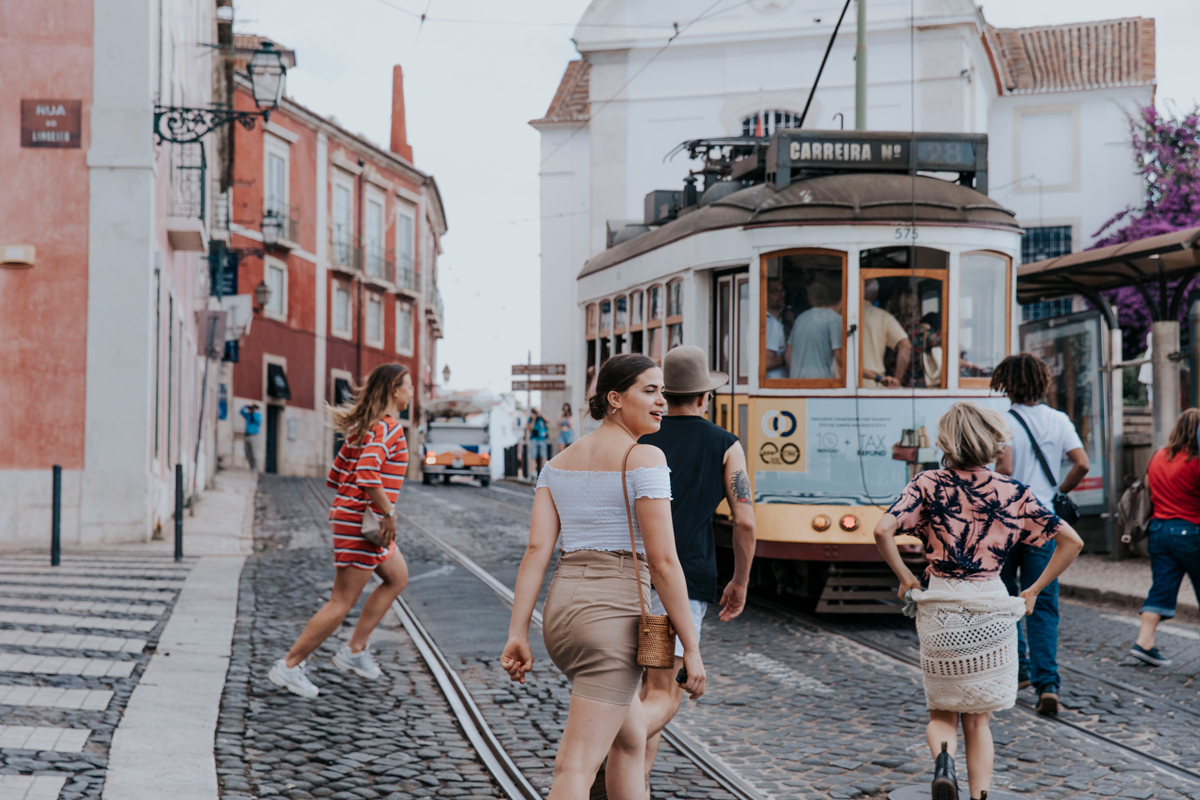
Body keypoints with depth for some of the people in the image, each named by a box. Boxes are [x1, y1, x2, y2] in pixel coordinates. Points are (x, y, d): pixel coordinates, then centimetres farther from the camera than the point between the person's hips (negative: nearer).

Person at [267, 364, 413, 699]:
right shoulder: (388, 427, -15)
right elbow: (368, 473, -30)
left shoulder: (366, 425, 14)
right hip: (362, 521, -10)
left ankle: (354, 650, 21)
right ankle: (290, 666, 2)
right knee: (342, 603, -4)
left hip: (348, 512, 10)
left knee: (397, 577, 21)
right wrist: (388, 513, -22)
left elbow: (336, 474, 18)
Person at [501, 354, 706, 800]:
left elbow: (537, 549, 5)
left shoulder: (560, 461, 12)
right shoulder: (643, 458, -10)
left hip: (561, 611, 8)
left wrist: (518, 635, 2)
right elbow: (663, 561, -13)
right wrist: (691, 648, -8)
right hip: (614, 617, -8)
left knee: (632, 739, 26)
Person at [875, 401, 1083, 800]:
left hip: (940, 613, -1)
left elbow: (883, 531, -17)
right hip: (992, 611, 1)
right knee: (978, 719, 14)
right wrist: (1033, 591, 6)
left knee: (941, 714, 15)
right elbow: (1071, 541, 0)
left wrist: (905, 578, -3)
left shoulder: (929, 484, -4)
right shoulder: (1013, 492, 0)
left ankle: (943, 757, -16)